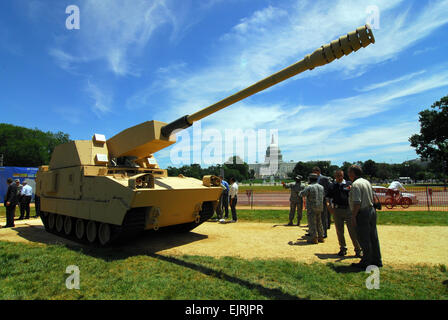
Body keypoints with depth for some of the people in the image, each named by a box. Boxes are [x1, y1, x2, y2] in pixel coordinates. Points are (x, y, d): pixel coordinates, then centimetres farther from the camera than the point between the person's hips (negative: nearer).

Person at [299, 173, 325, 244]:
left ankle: (314, 238, 2)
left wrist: (301, 191, 9)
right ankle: (320, 237, 23)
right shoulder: (321, 187, 7)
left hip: (311, 208, -7)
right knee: (319, 223, 16)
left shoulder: (309, 187, -16)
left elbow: (301, 194, -13)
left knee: (312, 223, -1)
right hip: (319, 208, 7)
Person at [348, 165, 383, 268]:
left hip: (362, 213, -9)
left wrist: (353, 216, -18)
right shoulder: (367, 182, 12)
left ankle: (366, 262, 10)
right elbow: (372, 199, 18)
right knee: (373, 238, 16)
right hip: (372, 210, 9)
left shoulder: (356, 184, -17)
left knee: (364, 240, 1)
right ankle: (377, 260, 27)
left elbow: (357, 202, -22)